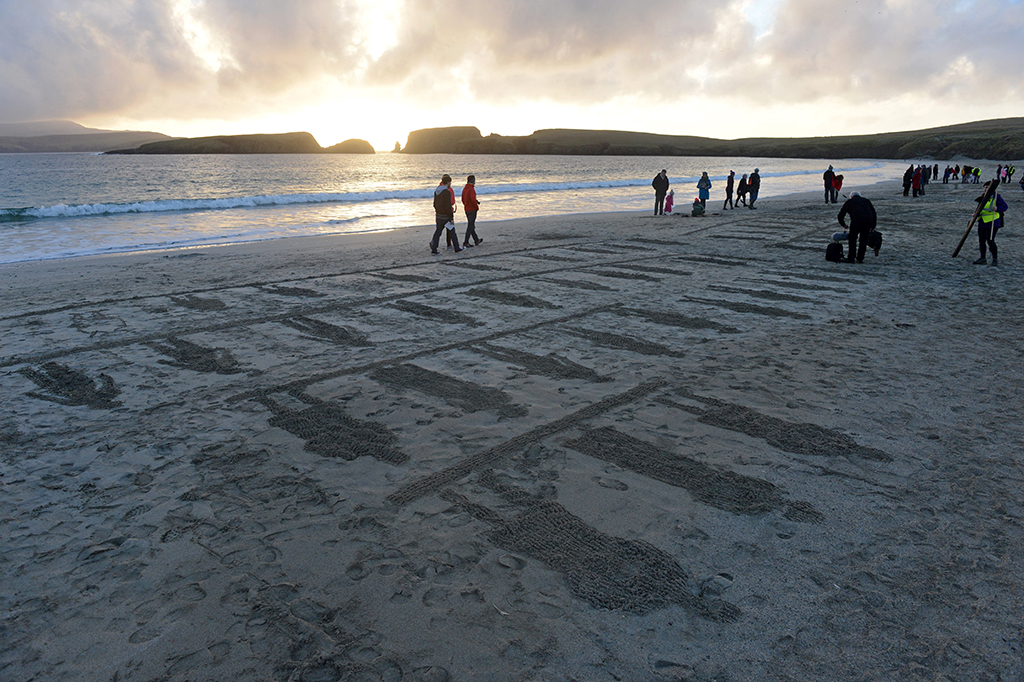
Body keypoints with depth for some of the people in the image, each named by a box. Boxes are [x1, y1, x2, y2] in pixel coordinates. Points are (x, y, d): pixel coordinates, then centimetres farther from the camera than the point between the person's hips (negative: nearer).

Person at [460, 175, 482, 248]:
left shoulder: (464, 189, 9)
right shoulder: (471, 189, -18)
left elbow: (463, 199, 16)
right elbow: (473, 199, -27)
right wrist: (477, 207, -13)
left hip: (466, 209, 9)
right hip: (472, 209, -9)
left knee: (471, 225, 16)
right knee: (470, 226, -4)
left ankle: (476, 240, 29)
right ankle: (465, 242, -5)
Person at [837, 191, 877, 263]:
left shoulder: (849, 201, 22)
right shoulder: (866, 201, 31)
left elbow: (841, 215, 22)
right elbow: (874, 214, 31)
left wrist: (844, 225, 38)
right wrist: (872, 227, 36)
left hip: (856, 221, -4)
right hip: (868, 221, 4)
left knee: (852, 239, 7)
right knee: (864, 240, 14)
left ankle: (851, 258, 6)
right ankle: (860, 258, 17)